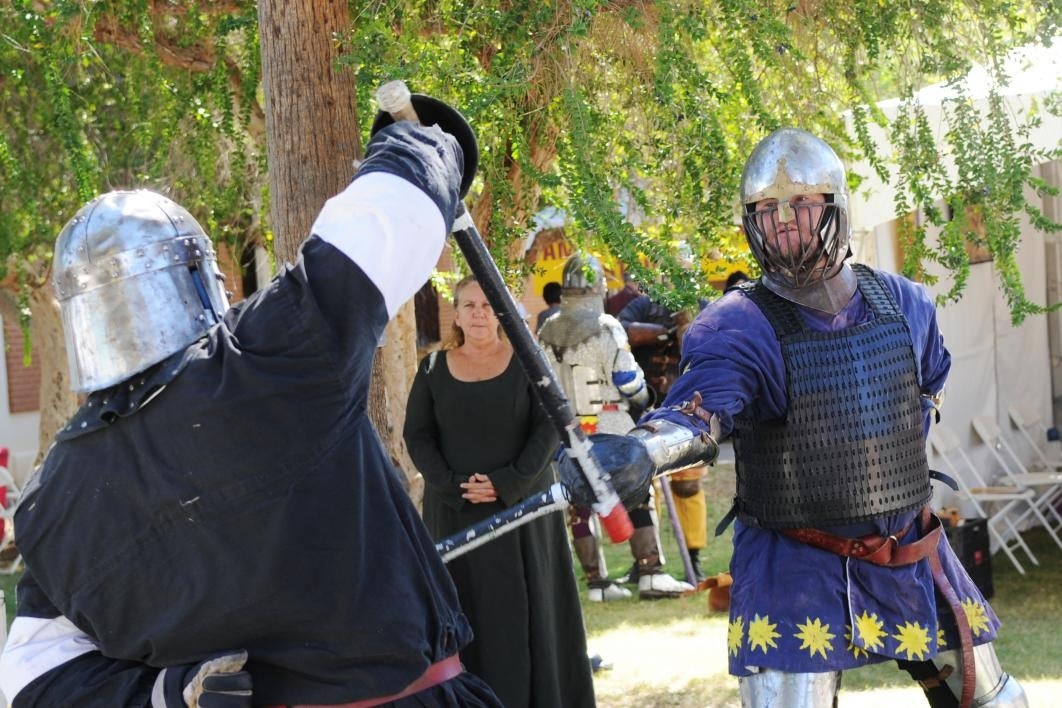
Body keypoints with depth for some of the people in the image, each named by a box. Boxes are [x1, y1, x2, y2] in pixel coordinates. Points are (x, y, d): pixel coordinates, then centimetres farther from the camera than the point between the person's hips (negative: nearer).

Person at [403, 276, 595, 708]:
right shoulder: (433, 369, 6)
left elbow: (549, 427, -3)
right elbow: (416, 434, 3)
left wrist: (508, 483, -14)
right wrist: (451, 486, -12)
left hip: (521, 505, -1)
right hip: (453, 510, 1)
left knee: (524, 606, -1)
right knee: (465, 606, -1)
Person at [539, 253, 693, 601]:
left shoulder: (547, 333, 5)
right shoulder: (605, 328, -13)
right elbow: (627, 378, -10)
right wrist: (644, 397, 10)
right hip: (609, 428, -5)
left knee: (581, 506, 8)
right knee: (636, 498, -1)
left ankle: (595, 581, 12)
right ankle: (650, 574, -6)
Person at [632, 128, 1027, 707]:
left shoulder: (903, 304, 0)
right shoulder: (740, 327, -16)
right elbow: (696, 412, -34)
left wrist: (897, 459, 11)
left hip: (912, 558, 5)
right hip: (793, 568, -5)